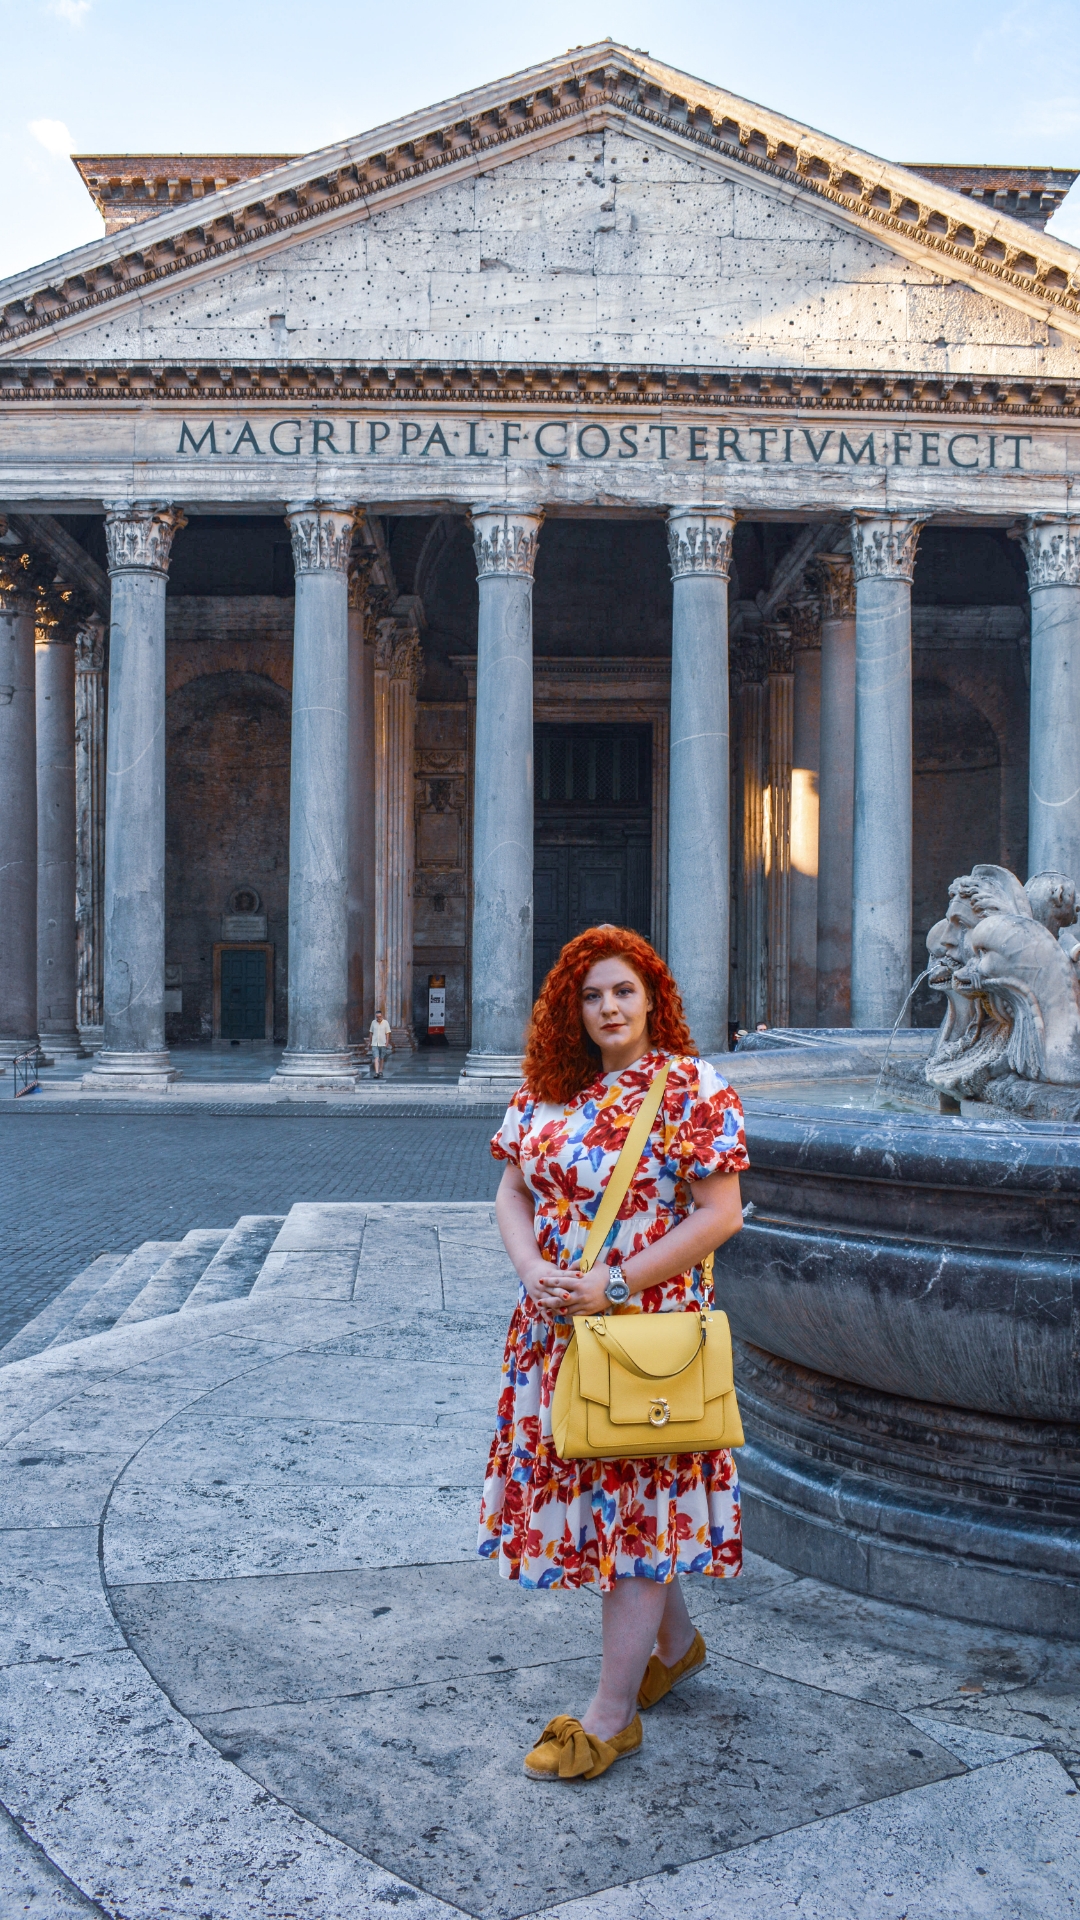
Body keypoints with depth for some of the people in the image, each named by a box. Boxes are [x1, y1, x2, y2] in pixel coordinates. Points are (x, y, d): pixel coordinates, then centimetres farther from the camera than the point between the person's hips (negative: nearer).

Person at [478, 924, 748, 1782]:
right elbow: (513, 1192, 9)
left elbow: (720, 1213, -14)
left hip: (647, 1327, -6)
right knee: (590, 1488, 17)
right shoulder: (544, 1090, 7)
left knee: (636, 1500, 2)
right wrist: (532, 1271, -10)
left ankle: (612, 1713, 14)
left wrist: (612, 1282, -18)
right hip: (555, 1326, 7)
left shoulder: (691, 1088, -11)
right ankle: (676, 1640, 40)